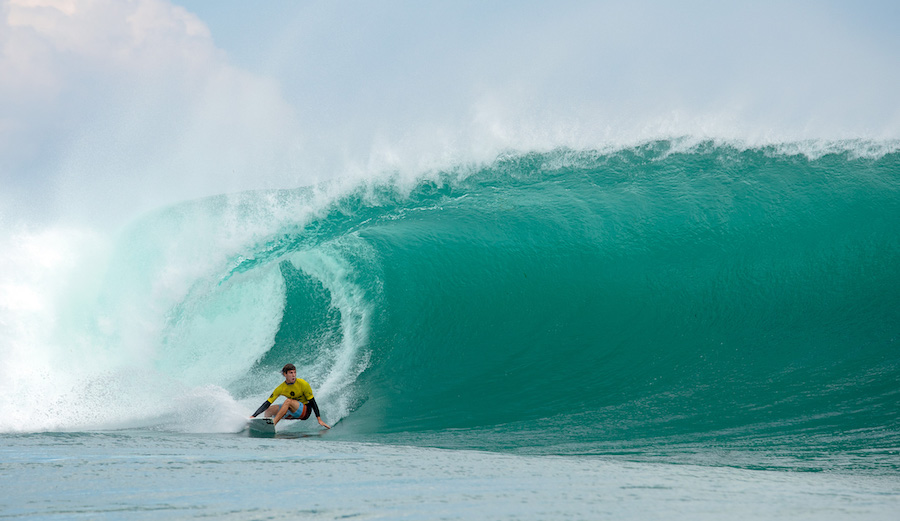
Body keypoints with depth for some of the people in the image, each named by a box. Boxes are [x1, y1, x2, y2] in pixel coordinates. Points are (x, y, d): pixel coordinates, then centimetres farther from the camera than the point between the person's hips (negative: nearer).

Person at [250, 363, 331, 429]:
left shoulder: (303, 384, -18)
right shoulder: (281, 388, -9)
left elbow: (312, 402, -14)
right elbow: (267, 403, -9)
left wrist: (319, 420, -18)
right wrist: (253, 416, -18)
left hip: (305, 411, -5)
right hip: (291, 412, 5)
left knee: (288, 401, -32)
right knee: (269, 409, -3)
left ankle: (273, 424, -35)